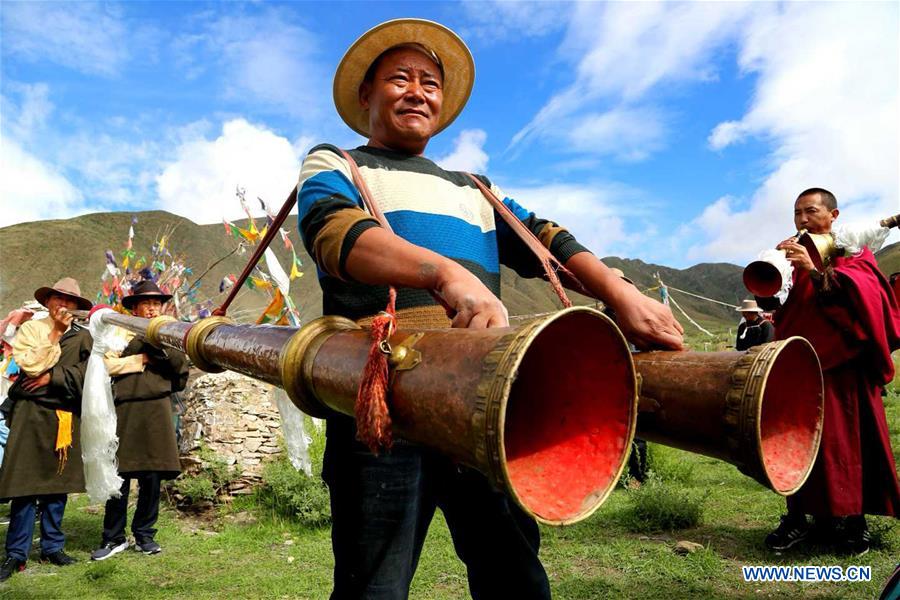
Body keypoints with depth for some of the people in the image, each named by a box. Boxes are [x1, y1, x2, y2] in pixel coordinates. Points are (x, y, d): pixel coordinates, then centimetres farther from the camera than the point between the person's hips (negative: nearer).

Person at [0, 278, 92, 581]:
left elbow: (84, 374, -1)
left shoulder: (82, 336, 9)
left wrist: (52, 377, -9)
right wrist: (55, 333, -7)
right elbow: (30, 364, -10)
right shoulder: (30, 328, 6)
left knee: (57, 483, 8)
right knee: (25, 484, -2)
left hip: (66, 417, 2)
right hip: (31, 414, -2)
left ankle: (52, 546, 19)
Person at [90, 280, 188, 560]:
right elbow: (108, 364, -5)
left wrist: (164, 348, -7)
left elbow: (182, 367, 5)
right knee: (119, 476, 1)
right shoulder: (121, 332, 9)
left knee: (152, 476, 4)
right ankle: (114, 537, 15)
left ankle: (144, 535, 17)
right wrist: (142, 359, -4)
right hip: (126, 410, -2)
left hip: (157, 411, 2)